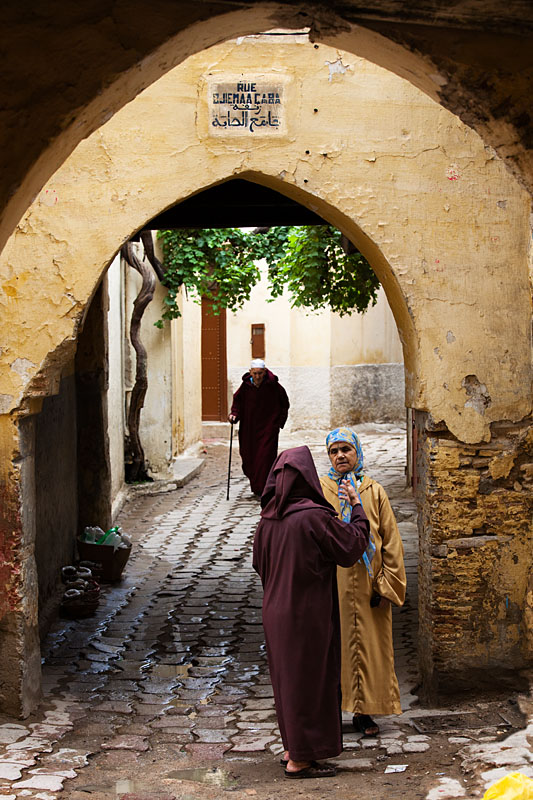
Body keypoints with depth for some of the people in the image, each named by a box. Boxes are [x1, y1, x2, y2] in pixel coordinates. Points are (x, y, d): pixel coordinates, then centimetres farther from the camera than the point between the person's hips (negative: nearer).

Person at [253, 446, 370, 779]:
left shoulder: (268, 519, 2)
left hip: (278, 610, 7)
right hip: (308, 613, -7)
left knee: (289, 676, 18)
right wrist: (357, 508, 1)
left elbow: (260, 563, 12)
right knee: (309, 678, 3)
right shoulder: (314, 516, -20)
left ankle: (293, 748, 29)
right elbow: (353, 545, -11)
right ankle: (300, 759, 9)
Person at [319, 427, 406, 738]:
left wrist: (387, 585, -2)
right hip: (332, 586, -1)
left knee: (370, 647, 6)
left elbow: (391, 542, 4)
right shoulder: (319, 490, 1)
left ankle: (364, 711, 18)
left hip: (368, 586, 1)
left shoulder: (375, 492, 4)